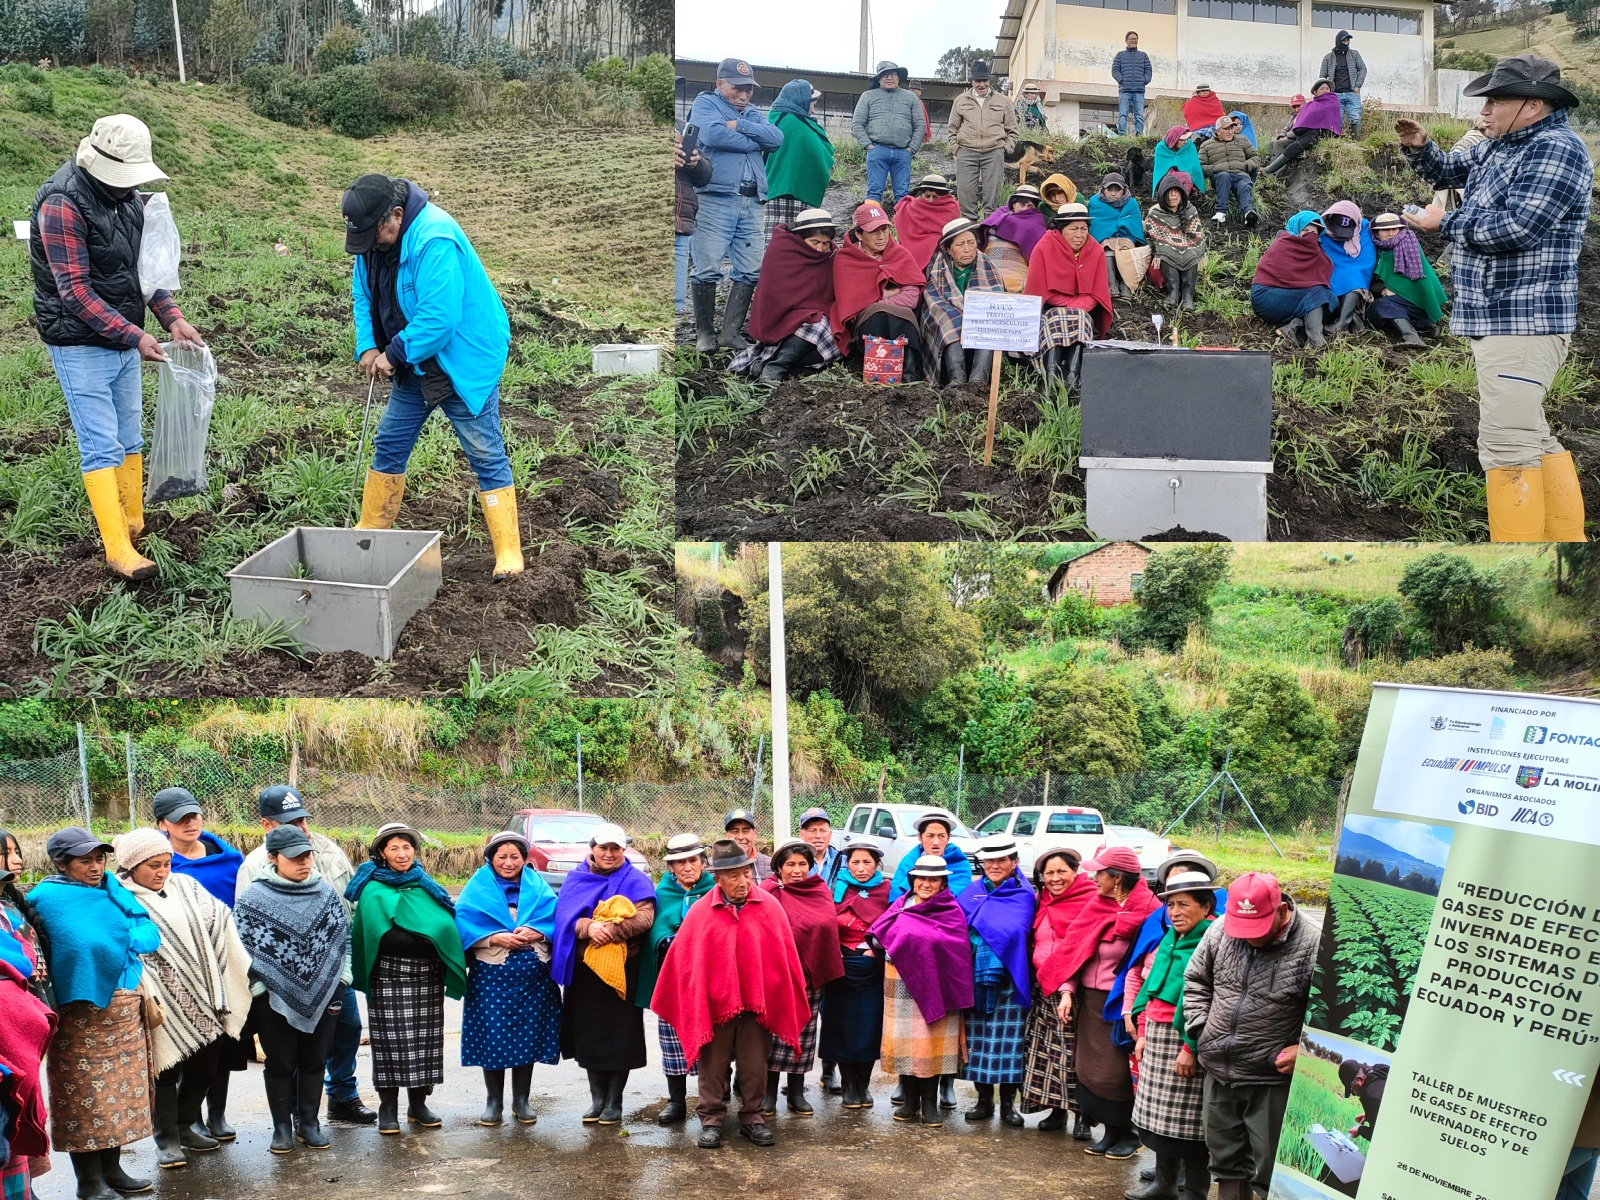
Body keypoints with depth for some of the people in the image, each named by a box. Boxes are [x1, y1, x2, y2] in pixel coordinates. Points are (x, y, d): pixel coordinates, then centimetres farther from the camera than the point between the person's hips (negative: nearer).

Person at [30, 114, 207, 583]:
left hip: (124, 340, 8)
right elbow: (75, 290, -22)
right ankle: (117, 549, -7)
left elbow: (143, 265, 14)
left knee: (129, 439, 15)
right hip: (81, 346, -8)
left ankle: (134, 526, 26)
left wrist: (172, 317, -1)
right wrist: (135, 336, -24)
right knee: (101, 446, -8)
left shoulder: (128, 197, 6)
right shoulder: (62, 205, -20)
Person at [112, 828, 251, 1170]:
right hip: (163, 1004, -6)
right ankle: (167, 1140, 16)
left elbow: (220, 925, 12)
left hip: (201, 999, 6)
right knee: (166, 1068, 3)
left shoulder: (184, 886, 10)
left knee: (204, 1064, 12)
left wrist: (249, 970, 8)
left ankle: (187, 1125, 30)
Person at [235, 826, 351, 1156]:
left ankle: (308, 1123, 22)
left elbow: (342, 936, 10)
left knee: (314, 1060, 10)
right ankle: (282, 1128, 18)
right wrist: (258, 988, -11)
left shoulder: (325, 891, 4)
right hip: (275, 996, -3)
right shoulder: (255, 897, -6)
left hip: (322, 993, 3)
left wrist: (341, 978, 4)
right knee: (280, 1063, 6)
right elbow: (245, 946, -6)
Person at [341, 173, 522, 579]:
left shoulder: (434, 240, -29)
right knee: (388, 446, 14)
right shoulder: (371, 240, -1)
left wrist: (393, 354, -20)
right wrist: (368, 347, -6)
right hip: (416, 367, 9)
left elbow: (438, 317, -32)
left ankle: (508, 554, -5)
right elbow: (363, 296, 10)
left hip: (464, 363, -8)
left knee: (486, 455, -6)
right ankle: (369, 531, 28)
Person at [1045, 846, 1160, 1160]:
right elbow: (1074, 946, 9)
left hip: (1119, 1003, -7)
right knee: (1089, 1068, 9)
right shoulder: (1097, 904, 7)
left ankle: (1128, 1135, 19)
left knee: (1116, 1072, -1)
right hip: (1088, 999, 7)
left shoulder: (1147, 911, -14)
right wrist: (1067, 990, 1)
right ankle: (1110, 1132, 24)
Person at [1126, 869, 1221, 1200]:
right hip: (1157, 1036, 8)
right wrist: (1143, 1033, 16)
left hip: (1186, 1039, -8)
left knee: (1188, 1120, -3)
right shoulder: (1168, 940, 13)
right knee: (1159, 1113, 15)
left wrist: (1190, 1048, -20)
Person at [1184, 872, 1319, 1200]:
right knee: (1225, 1157, 20)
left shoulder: (1312, 946, -18)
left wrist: (1307, 1049, -17)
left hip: (1272, 1080, -5)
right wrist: (1200, 1028, 3)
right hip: (1219, 1072, 5)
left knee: (1268, 1170, 4)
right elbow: (1196, 980, 11)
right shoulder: (1220, 930, -3)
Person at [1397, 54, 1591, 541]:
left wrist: (1445, 223, -11)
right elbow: (1450, 172, 32)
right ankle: (1564, 536, 22)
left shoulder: (1556, 149, -13)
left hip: (1524, 322, -11)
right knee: (1533, 439, 15)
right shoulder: (1503, 147, 16)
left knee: (1507, 445, -14)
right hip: (1500, 318, 11)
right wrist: (1419, 148, 10)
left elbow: (1518, 227, -23)